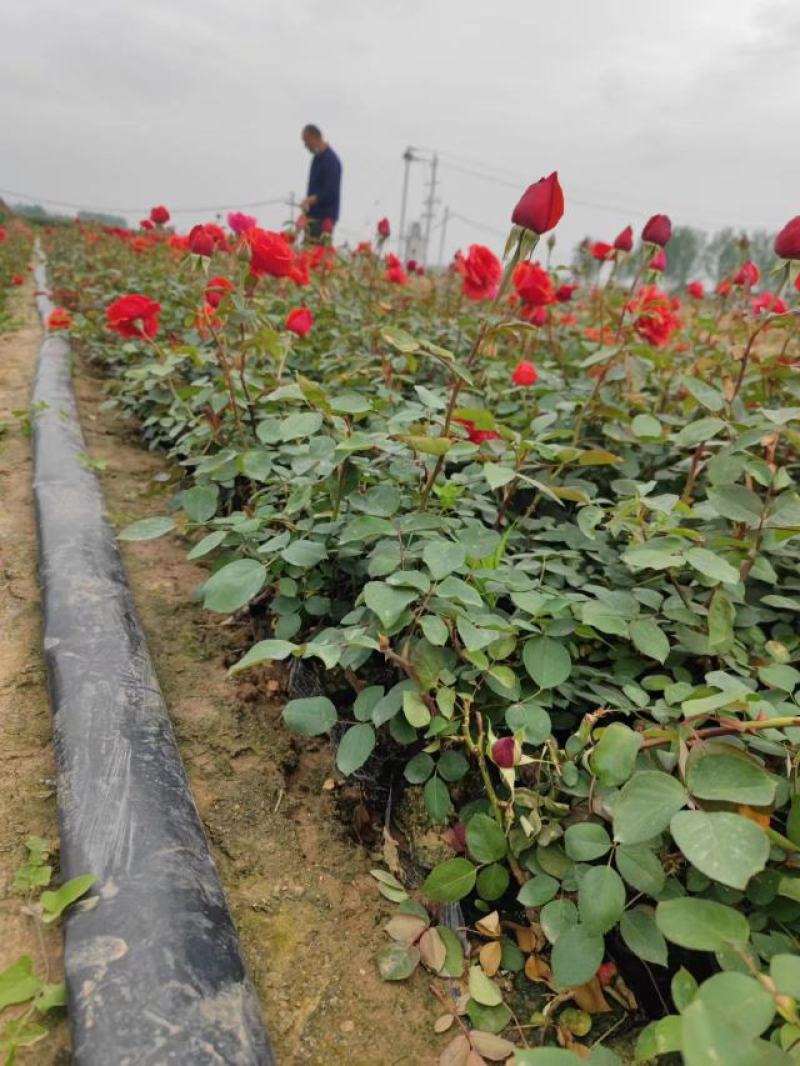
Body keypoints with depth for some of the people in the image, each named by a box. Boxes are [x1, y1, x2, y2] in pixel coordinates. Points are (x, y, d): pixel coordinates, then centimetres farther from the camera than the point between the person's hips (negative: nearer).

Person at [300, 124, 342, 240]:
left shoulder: (331, 160, -14)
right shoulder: (318, 157, 14)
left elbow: (330, 192, -21)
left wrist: (310, 200, -28)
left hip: (325, 218, -9)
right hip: (314, 216, 9)